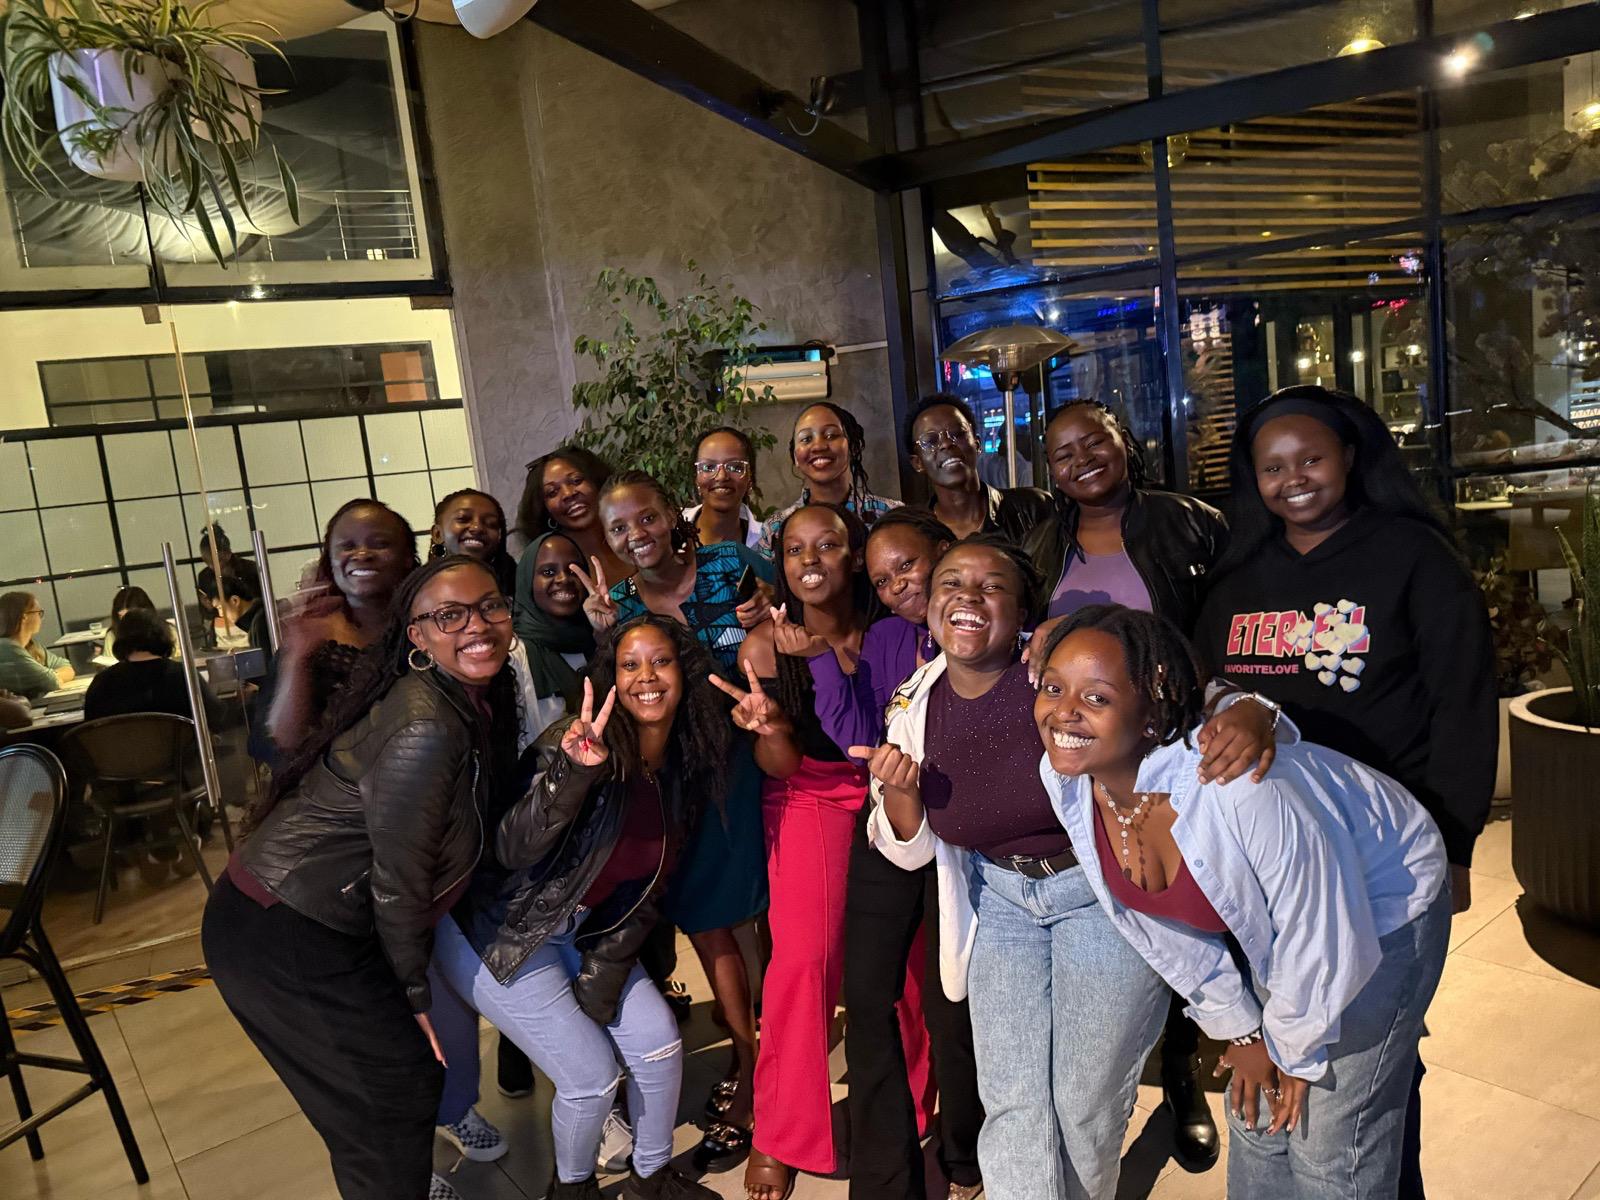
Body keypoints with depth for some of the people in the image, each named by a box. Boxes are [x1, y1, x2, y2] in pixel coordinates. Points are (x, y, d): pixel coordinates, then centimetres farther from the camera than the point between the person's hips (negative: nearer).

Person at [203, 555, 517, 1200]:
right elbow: (398, 881, -20)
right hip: (283, 939, -9)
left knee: (404, 1067, 23)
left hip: (314, 922, 9)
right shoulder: (424, 728, -28)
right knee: (399, 1086, 7)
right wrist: (415, 992, -7)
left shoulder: (476, 703, 2)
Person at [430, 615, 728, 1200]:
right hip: (495, 931, -6)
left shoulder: (684, 768, -4)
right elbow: (513, 850, -35)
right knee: (592, 1073, -7)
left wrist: (603, 974, -2)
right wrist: (574, 771, -50)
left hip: (581, 932, 7)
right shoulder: (582, 742, -25)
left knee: (659, 1040, 3)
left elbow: (645, 884, 4)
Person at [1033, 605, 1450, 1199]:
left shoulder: (1241, 788, -42)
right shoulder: (1064, 778, -20)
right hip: (1267, 928, 6)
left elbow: (1326, 936, -26)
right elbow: (1163, 927, -3)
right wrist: (1240, 1029, 5)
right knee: (1255, 1119, 19)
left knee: (1329, 1152, 2)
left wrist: (1294, 1050, -9)